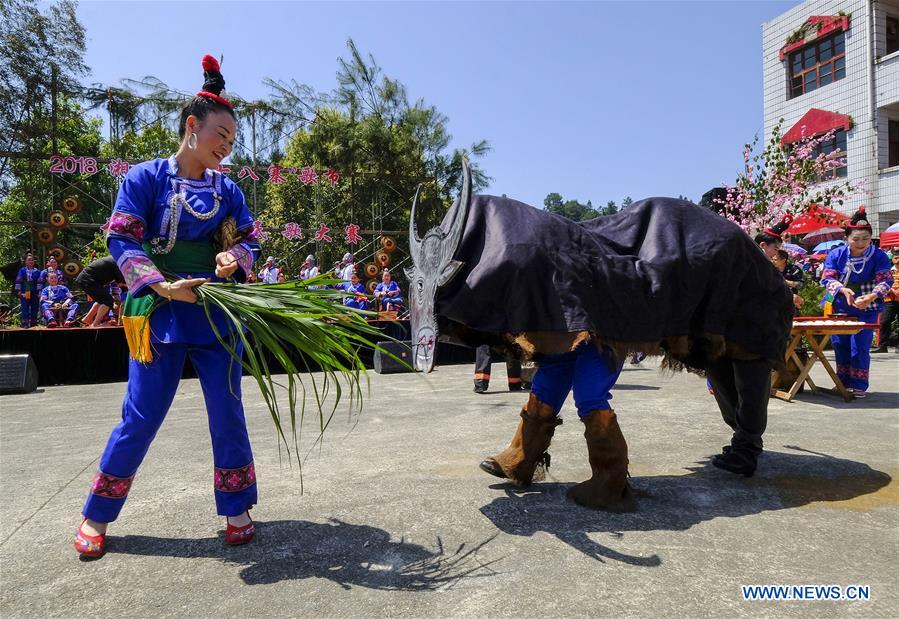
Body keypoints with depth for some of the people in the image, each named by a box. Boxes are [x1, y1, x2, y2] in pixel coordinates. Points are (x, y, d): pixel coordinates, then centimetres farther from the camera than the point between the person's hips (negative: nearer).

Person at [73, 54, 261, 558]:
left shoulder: (227, 189, 7)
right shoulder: (146, 177, -2)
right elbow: (121, 240, -7)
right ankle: (97, 516, 26)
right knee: (141, 417, 4)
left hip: (217, 315, 3)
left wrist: (235, 257, -16)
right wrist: (163, 286, -20)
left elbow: (250, 239, 8)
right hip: (160, 314, -2)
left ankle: (237, 509, 22)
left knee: (227, 414, 5)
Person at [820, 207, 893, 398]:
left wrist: (871, 297, -31)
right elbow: (827, 278, -7)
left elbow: (885, 280, -12)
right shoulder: (835, 255, -3)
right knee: (840, 345, 9)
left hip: (867, 310, -2)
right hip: (840, 309, 3)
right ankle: (844, 382, 24)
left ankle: (859, 385, 6)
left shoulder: (879, 256, -7)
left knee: (860, 347, -6)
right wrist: (843, 290, -27)